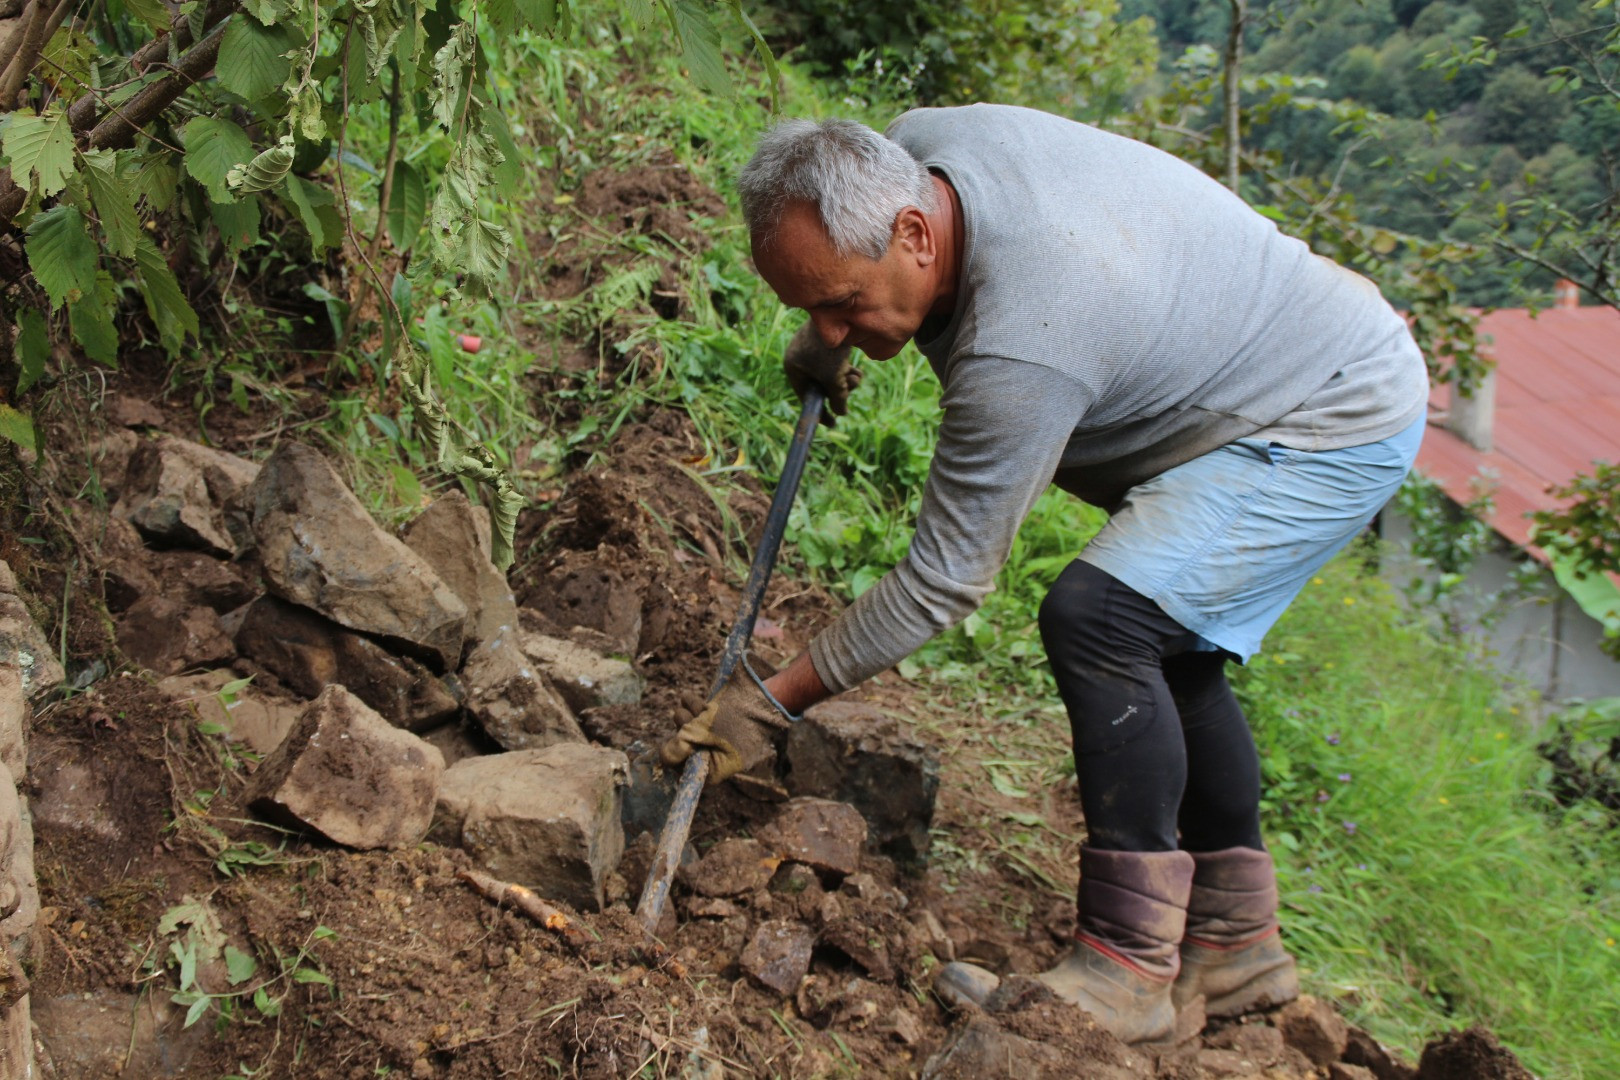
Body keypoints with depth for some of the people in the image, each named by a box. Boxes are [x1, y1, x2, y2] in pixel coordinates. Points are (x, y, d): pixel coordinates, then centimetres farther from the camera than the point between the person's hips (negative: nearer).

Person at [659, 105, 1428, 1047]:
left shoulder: (1021, 351, -36)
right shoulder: (907, 150, -11)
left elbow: (944, 582, -28)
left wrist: (776, 703, -20)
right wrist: (825, 347, 19)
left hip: (1345, 420, -10)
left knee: (1097, 619, -25)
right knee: (1161, 646, 14)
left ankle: (1133, 969, -15)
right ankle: (1233, 944, 25)